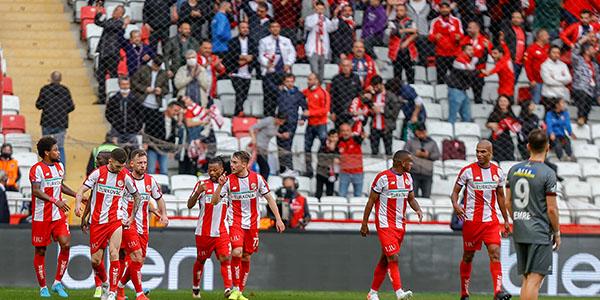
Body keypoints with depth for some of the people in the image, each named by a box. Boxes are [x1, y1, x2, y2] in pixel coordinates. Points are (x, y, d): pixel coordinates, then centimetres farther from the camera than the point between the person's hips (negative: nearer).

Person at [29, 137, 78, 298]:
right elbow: (36, 191, -21)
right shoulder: (37, 169, -12)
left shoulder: (60, 166, 12)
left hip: (58, 215, 6)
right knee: (41, 251, 2)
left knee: (66, 244, -9)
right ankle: (43, 288, 12)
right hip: (41, 217, -6)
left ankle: (57, 283, 3)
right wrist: (55, 201, -29)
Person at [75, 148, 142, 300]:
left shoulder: (125, 176, 1)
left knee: (113, 253, -20)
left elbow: (137, 196, 15)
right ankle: (105, 283, 31)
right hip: (97, 222, 1)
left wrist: (132, 217, 12)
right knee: (95, 261, 2)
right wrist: (78, 204, -22)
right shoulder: (98, 173, -2)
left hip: (115, 220, -1)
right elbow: (81, 191, -4)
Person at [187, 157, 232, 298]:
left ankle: (228, 289, -20)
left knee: (225, 258, -14)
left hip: (222, 232, 1)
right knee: (200, 260, 9)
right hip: (203, 232, -1)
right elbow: (190, 205, -7)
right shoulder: (202, 184, 0)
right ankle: (195, 288, 27)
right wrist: (197, 192, -22)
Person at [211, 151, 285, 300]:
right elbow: (214, 201, -5)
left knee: (246, 257, 7)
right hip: (235, 222, -2)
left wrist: (278, 219, -1)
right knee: (237, 252, -21)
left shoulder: (257, 178, -3)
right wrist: (220, 185, -21)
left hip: (252, 224, 2)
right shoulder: (229, 180, -4)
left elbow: (269, 198, 4)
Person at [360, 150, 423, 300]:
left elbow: (411, 198, 19)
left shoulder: (408, 178, 10)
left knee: (385, 259, 12)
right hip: (385, 224, -7)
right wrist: (364, 224, -5)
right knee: (393, 258, -16)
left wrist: (418, 209, -4)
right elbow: (371, 201, -6)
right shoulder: (383, 177, -12)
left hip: (400, 225, 7)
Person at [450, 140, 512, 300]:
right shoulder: (467, 171, -4)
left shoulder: (498, 172, 7)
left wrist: (506, 221, 18)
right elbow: (455, 192, 0)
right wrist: (455, 204, -22)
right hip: (471, 220, -2)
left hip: (491, 221, 2)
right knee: (468, 257, 6)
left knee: (495, 253, -13)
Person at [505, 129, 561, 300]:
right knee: (535, 279, -7)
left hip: (519, 233, 6)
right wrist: (557, 233, 1)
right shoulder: (547, 173, -12)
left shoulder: (514, 170, 6)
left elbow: (508, 203, 11)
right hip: (540, 234, -6)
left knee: (527, 279, 15)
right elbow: (551, 209, -12)